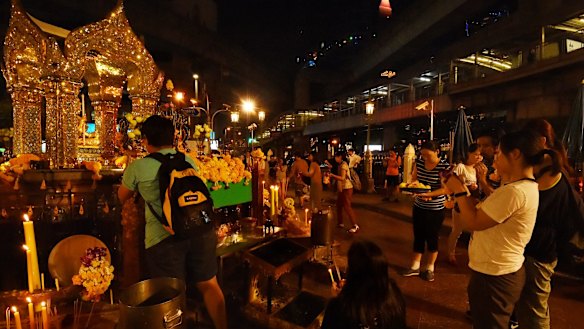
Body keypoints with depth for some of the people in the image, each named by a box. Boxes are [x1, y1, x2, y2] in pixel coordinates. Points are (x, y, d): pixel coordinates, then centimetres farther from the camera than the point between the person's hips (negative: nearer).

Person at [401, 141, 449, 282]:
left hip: (436, 210, -4)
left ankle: (430, 268, 30)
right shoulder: (419, 162, -2)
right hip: (418, 207, 4)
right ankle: (415, 267, 27)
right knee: (418, 237, 13)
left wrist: (429, 194, -32)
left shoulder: (444, 166, -17)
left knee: (432, 238, 10)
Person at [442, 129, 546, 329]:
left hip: (493, 277, -10)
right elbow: (484, 213, 8)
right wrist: (462, 191, 2)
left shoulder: (515, 191, -27)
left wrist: (459, 191, -13)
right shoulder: (526, 186, 8)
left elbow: (471, 223, -24)